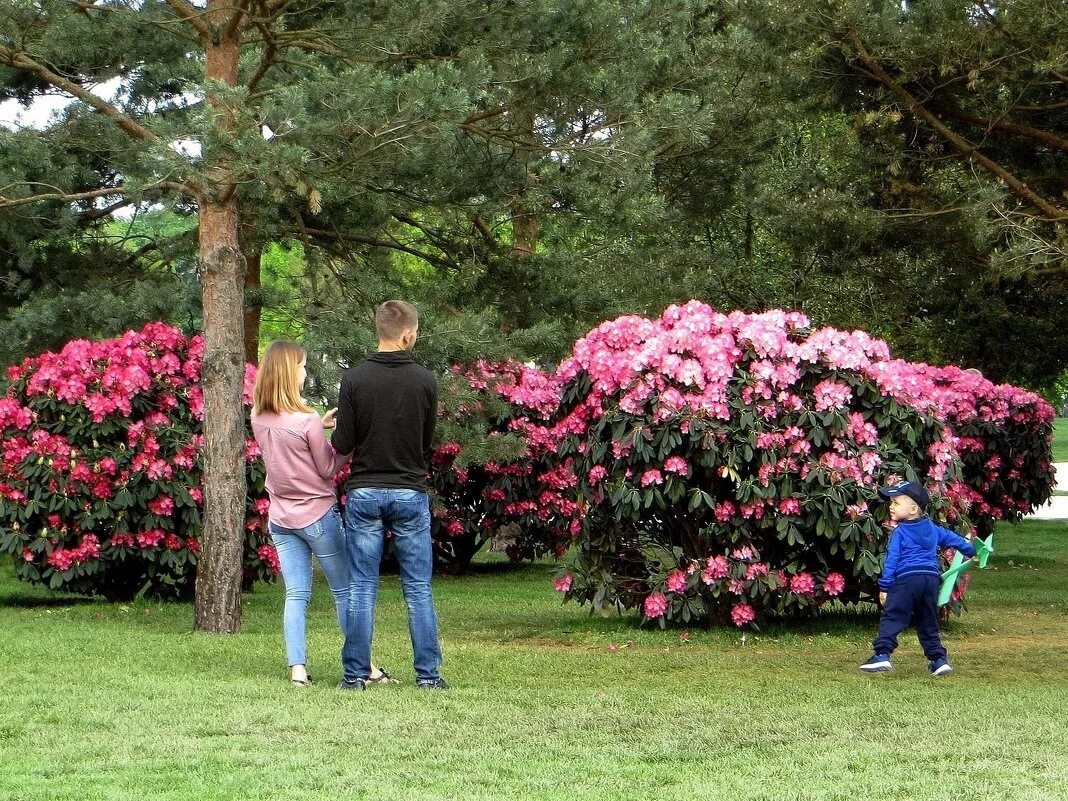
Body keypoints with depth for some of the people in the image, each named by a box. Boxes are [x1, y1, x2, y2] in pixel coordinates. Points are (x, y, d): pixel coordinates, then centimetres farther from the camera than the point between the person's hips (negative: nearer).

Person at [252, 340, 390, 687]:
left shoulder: (259, 420, -1)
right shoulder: (306, 421, -19)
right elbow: (328, 469, -10)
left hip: (280, 517, 5)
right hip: (317, 515, -5)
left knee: (296, 595, 5)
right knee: (345, 591, 7)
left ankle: (297, 668, -4)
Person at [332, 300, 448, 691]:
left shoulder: (355, 379, -8)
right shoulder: (425, 380, -6)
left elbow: (342, 444, -7)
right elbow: (428, 441, 4)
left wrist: (337, 428, 15)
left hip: (364, 493, 0)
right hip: (410, 493, 0)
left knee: (361, 589, 5)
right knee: (418, 589, 6)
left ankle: (356, 674, 5)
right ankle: (428, 673, 6)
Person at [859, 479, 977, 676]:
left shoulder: (899, 533, -1)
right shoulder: (933, 530, 17)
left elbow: (891, 561, -4)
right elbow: (954, 539, 31)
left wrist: (884, 588, -3)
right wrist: (970, 551, 49)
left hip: (906, 579, -6)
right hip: (932, 577, 6)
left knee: (892, 617, -7)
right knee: (928, 623, 17)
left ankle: (882, 654, -19)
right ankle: (938, 659, 14)